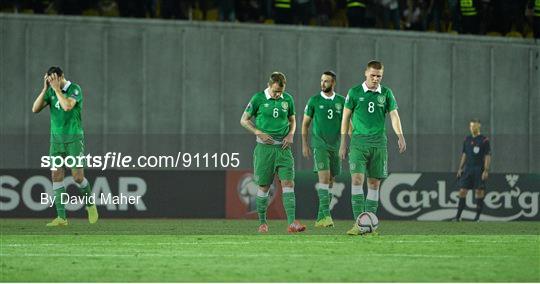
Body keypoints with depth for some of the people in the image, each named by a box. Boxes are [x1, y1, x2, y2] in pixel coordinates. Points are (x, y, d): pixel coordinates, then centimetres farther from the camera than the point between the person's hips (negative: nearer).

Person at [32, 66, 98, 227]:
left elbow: (67, 106, -31)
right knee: (56, 176, -4)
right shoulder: (51, 91, 4)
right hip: (56, 139, 5)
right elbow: (35, 109, -6)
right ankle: (61, 218, -3)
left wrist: (57, 88, -25)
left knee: (78, 177, -7)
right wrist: (45, 88, -13)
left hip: (74, 139, -5)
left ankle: (90, 204, 23)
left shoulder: (75, 89, -13)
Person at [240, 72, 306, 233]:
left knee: (288, 183, -10)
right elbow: (244, 120, 2)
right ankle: (262, 223, 17)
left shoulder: (287, 99, 7)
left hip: (283, 147, 2)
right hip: (265, 147, -2)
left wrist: (291, 134, 1)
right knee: (264, 186, 3)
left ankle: (292, 223, -17)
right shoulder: (258, 99, -3)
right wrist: (260, 133, -11)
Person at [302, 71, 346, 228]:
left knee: (330, 181, 6)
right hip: (319, 144, -4)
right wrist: (304, 144, -1)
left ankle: (321, 217, 13)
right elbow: (305, 123, 5)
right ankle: (326, 214, -23)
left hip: (335, 145, 4)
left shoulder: (341, 101, 6)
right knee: (324, 177, -18)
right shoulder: (314, 100, 0)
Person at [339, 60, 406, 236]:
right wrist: (343, 143, 4)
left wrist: (400, 136, -16)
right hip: (359, 141, -2)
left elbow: (394, 115, 1)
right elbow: (345, 117, 7)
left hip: (379, 143, 2)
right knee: (357, 179, -15)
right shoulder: (354, 93, 2)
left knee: (374, 183, 4)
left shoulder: (386, 93, 7)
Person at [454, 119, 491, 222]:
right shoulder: (467, 140, 12)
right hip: (467, 169, 4)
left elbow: (487, 156, -6)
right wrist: (460, 168, 11)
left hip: (479, 169, -4)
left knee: (479, 191, -3)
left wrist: (486, 170, -14)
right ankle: (458, 215, 2)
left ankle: (477, 216, 4)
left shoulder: (484, 140, -3)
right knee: (462, 190, -1)